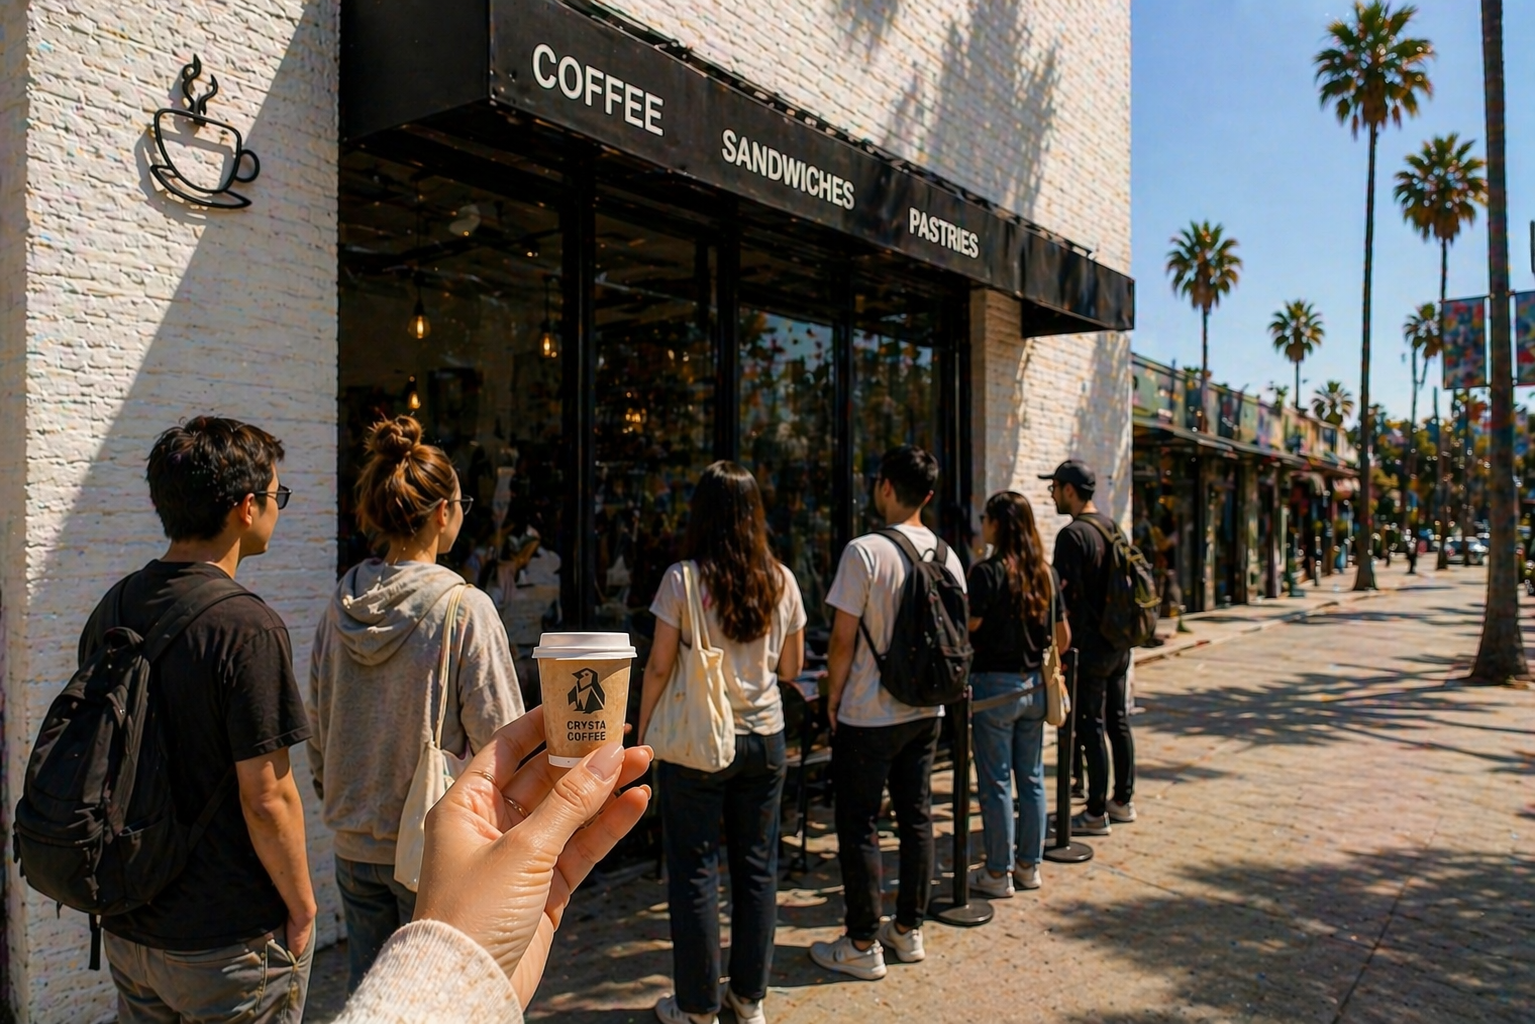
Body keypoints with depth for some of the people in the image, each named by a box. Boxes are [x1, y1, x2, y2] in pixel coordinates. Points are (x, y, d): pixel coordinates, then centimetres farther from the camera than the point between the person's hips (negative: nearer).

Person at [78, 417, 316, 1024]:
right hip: (228, 943, -7)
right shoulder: (248, 629, -23)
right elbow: (266, 797, -22)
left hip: (127, 924, 7)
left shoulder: (110, 612, 0)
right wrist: (302, 907, -9)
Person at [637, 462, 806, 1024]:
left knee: (695, 872, 8)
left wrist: (642, 732, 2)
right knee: (757, 867, 13)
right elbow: (791, 668, 6)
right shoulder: (781, 580, -1)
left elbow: (659, 667, -9)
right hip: (765, 739, 4)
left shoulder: (682, 578, -12)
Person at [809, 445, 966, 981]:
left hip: (868, 715, -6)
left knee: (859, 826, 4)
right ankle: (909, 930, 27)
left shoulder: (865, 551, -17)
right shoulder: (948, 557, 2)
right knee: (916, 818, 15)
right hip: (925, 712, 7)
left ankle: (863, 946, 13)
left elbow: (843, 639, -16)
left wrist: (833, 696, -3)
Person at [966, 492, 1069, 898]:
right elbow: (1063, 637, 10)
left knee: (996, 783, 3)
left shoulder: (987, 572, -15)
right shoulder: (1046, 573, 5)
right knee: (1032, 778, 14)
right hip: (1034, 685, 6)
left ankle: (998, 874, 11)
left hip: (994, 685, -6)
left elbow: (969, 629, -18)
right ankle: (1029, 865, 25)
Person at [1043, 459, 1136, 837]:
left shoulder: (1072, 535, -17)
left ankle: (1096, 814, 4)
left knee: (1091, 728, -2)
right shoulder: (1113, 528, 10)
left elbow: (1065, 597, -19)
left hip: (1090, 645, -9)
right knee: (1118, 722, 15)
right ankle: (1123, 801, 26)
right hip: (1119, 642, 9)